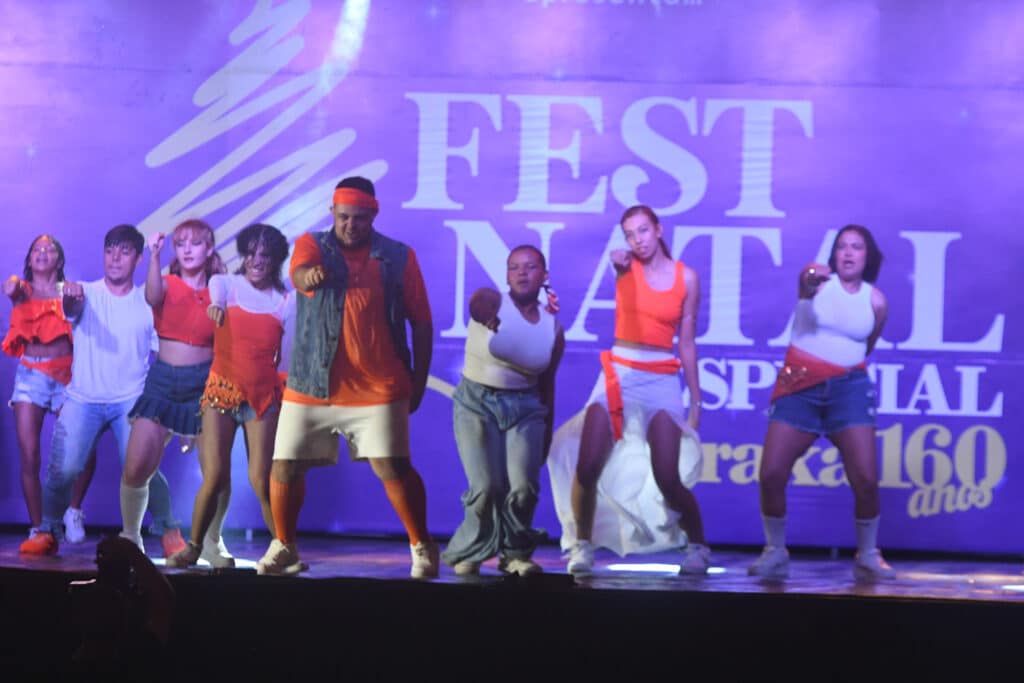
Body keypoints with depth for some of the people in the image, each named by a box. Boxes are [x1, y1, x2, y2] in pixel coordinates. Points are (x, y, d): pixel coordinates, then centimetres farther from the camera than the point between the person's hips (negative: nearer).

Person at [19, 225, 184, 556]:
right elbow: (73, 309, -23)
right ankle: (47, 532, 6)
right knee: (62, 469, -14)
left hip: (132, 400, 0)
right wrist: (70, 298, -47)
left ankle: (168, 531, 3)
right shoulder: (87, 294, 1)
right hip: (82, 398, 0)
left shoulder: (148, 303, 4)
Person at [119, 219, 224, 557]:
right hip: (162, 380, 0)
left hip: (204, 381, 0)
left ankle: (213, 542, 15)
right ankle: (129, 537, 12)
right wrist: (154, 254, -34)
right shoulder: (168, 285, 4)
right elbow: (153, 297, -22)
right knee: (136, 468, -8)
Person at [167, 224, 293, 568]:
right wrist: (216, 307, -44)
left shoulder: (286, 301, 6)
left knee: (261, 481, -9)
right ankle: (193, 547, 9)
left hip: (264, 395, 0)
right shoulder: (224, 283, 3)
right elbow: (216, 297, -22)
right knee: (215, 476, -9)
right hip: (222, 390, 0)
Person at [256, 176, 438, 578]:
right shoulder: (312, 246, 3)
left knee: (393, 467, -11)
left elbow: (422, 323, 8)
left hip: (379, 389, -1)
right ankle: (283, 548, 21)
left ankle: (422, 548, 5)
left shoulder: (399, 257, 4)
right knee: (285, 466, 1)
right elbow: (300, 273, -22)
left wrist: (418, 381, 6)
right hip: (311, 385, 1)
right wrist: (310, 274, -46)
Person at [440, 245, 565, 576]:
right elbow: (477, 305, -29)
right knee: (487, 486, -14)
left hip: (525, 407, 3)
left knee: (524, 486, -14)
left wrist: (547, 436, 15)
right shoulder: (492, 301, -6)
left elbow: (547, 385, 12)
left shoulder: (553, 329, 4)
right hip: (477, 402, -3)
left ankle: (515, 553, 11)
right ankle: (470, 553, 13)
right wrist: (485, 315, -49)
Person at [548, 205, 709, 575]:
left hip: (662, 381, -1)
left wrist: (696, 400, 5)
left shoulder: (687, 277, 4)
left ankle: (697, 545, 15)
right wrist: (619, 260, -44)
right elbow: (618, 258, -22)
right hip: (618, 374, 1)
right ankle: (581, 545, 10)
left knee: (668, 478, -10)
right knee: (587, 468, -12)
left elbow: (687, 343, 6)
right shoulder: (626, 266, 5)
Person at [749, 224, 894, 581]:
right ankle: (775, 552, 11)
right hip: (799, 385, -1)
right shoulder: (819, 279, -3)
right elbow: (805, 288, -30)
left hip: (848, 388, 1)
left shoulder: (876, 301, 4)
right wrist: (810, 282, -51)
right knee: (771, 474, -9)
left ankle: (868, 555, 9)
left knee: (866, 479, -11)